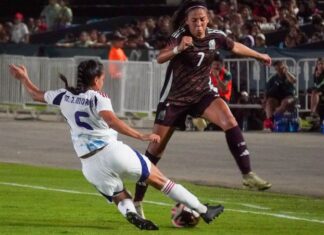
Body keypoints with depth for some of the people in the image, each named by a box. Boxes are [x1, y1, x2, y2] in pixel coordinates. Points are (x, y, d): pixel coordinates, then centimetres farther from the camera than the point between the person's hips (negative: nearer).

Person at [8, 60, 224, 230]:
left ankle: (130, 212, -19)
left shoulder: (65, 96, 10)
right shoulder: (98, 98, -6)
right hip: (111, 151, -5)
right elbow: (111, 121, -25)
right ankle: (203, 210, 12)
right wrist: (141, 136, -31)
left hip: (90, 164, 5)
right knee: (159, 180, 8)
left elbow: (36, 95, 25)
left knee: (120, 197, 19)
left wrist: (24, 78, 43)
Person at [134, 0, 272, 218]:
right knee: (156, 148, -2)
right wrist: (177, 49, -56)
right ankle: (138, 200, 9)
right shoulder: (179, 36, -20)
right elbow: (160, 59, -37)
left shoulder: (215, 36, -8)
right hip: (175, 98, -3)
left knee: (229, 121, -24)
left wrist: (259, 55, 28)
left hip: (202, 93, 3)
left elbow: (235, 47, 14)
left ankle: (248, 175, -21)